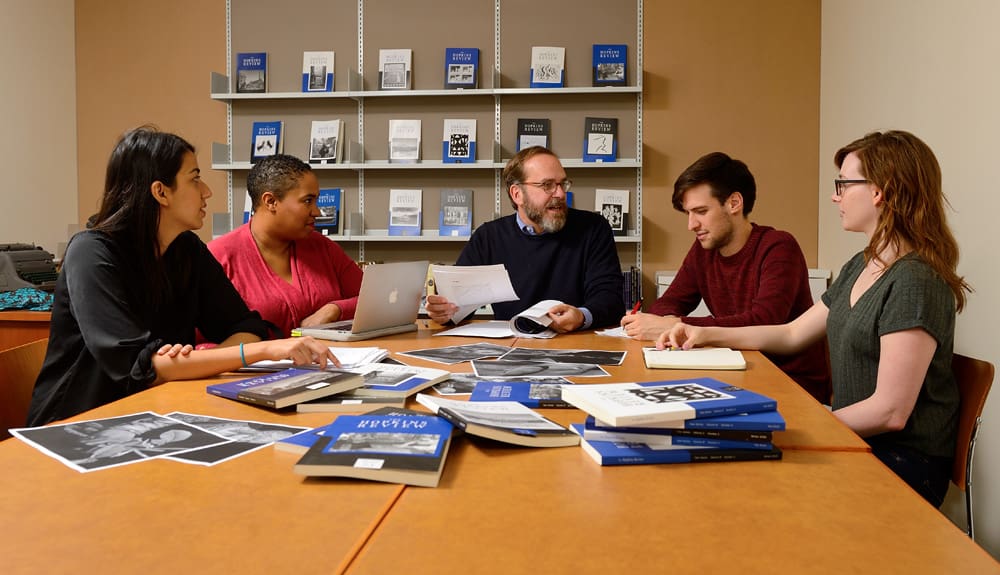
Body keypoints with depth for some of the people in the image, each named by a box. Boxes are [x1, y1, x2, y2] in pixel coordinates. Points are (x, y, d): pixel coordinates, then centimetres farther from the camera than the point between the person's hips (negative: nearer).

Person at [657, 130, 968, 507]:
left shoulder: (914, 283, -20)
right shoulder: (858, 268, 10)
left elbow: (890, 412, -23)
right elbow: (792, 334, 16)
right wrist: (707, 334, 8)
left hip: (903, 463, -7)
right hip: (854, 439, 7)